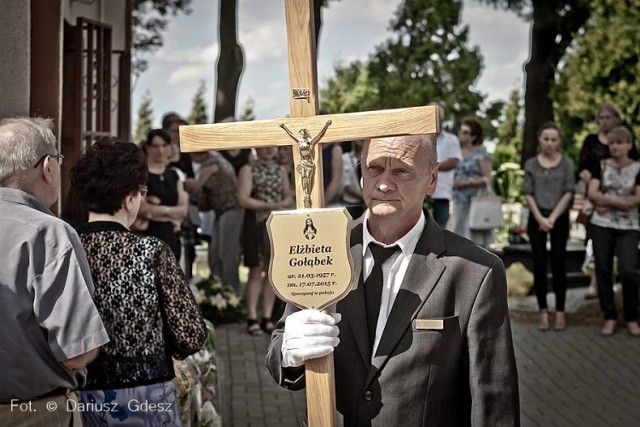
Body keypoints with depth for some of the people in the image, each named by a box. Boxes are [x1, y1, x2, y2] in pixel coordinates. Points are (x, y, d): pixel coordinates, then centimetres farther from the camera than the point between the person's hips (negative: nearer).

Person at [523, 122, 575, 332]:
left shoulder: (567, 163, 1)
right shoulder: (531, 164, 4)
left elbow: (568, 192, -3)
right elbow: (528, 193, 1)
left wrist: (552, 218, -10)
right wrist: (540, 218, -10)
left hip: (560, 218, -1)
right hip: (537, 217, 1)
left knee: (558, 264, -3)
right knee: (539, 264, 0)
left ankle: (560, 312, 5)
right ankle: (543, 312, 6)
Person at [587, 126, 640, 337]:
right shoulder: (601, 166, 7)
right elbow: (592, 194, -4)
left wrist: (606, 201, -9)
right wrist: (621, 201, -13)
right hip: (602, 225, 2)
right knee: (603, 271, 1)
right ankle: (609, 317, 13)